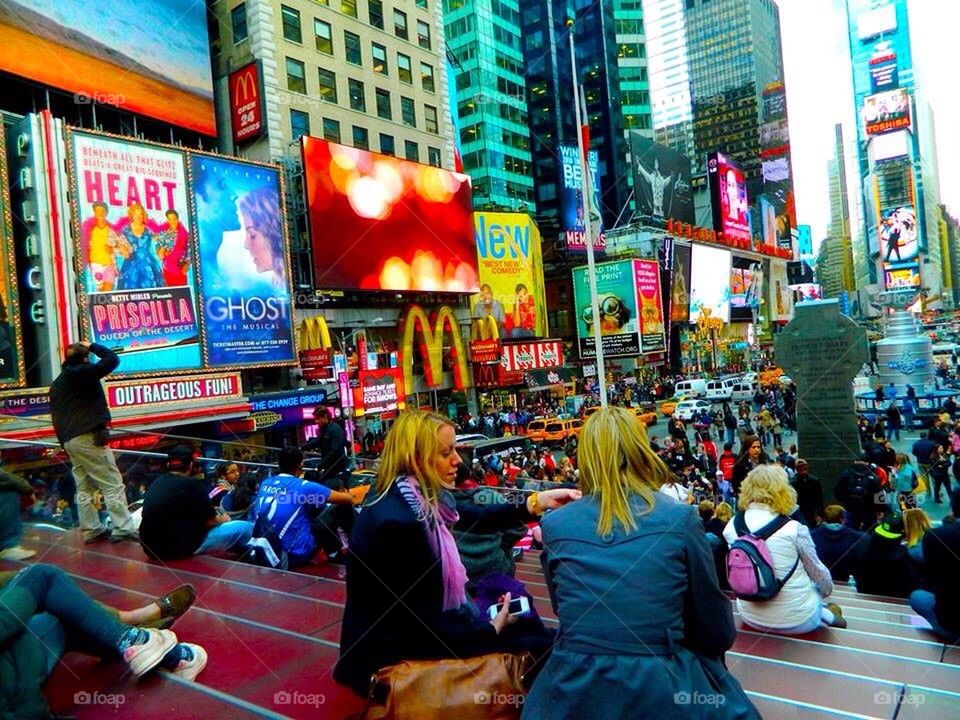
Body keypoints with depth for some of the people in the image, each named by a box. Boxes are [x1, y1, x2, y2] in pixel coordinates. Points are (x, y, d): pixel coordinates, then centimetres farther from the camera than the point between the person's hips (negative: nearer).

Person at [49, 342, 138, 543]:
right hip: (88, 437, -9)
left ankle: (92, 530, 14)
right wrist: (92, 346, 3)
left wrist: (64, 441, 21)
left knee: (84, 488, 12)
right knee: (113, 484, -7)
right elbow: (112, 359, -13)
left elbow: (56, 416, 20)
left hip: (70, 440, 9)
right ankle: (124, 529, -11)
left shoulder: (56, 385, 19)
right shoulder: (82, 372, -7)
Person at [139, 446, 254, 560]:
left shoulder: (156, 483, 10)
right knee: (246, 528, 2)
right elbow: (211, 521, -5)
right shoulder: (191, 484, -13)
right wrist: (224, 518, 17)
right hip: (180, 546, -8)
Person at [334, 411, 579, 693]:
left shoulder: (417, 496, -4)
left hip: (411, 626, 9)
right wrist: (491, 628, -12)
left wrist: (537, 501, 3)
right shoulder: (398, 522, -30)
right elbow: (422, 625, -24)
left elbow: (476, 517, 11)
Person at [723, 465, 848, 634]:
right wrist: (828, 589, 21)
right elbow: (818, 572, -2)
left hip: (751, 617, 3)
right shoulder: (794, 529, -20)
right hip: (797, 621, -3)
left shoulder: (731, 527, -10)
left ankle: (826, 614, 36)